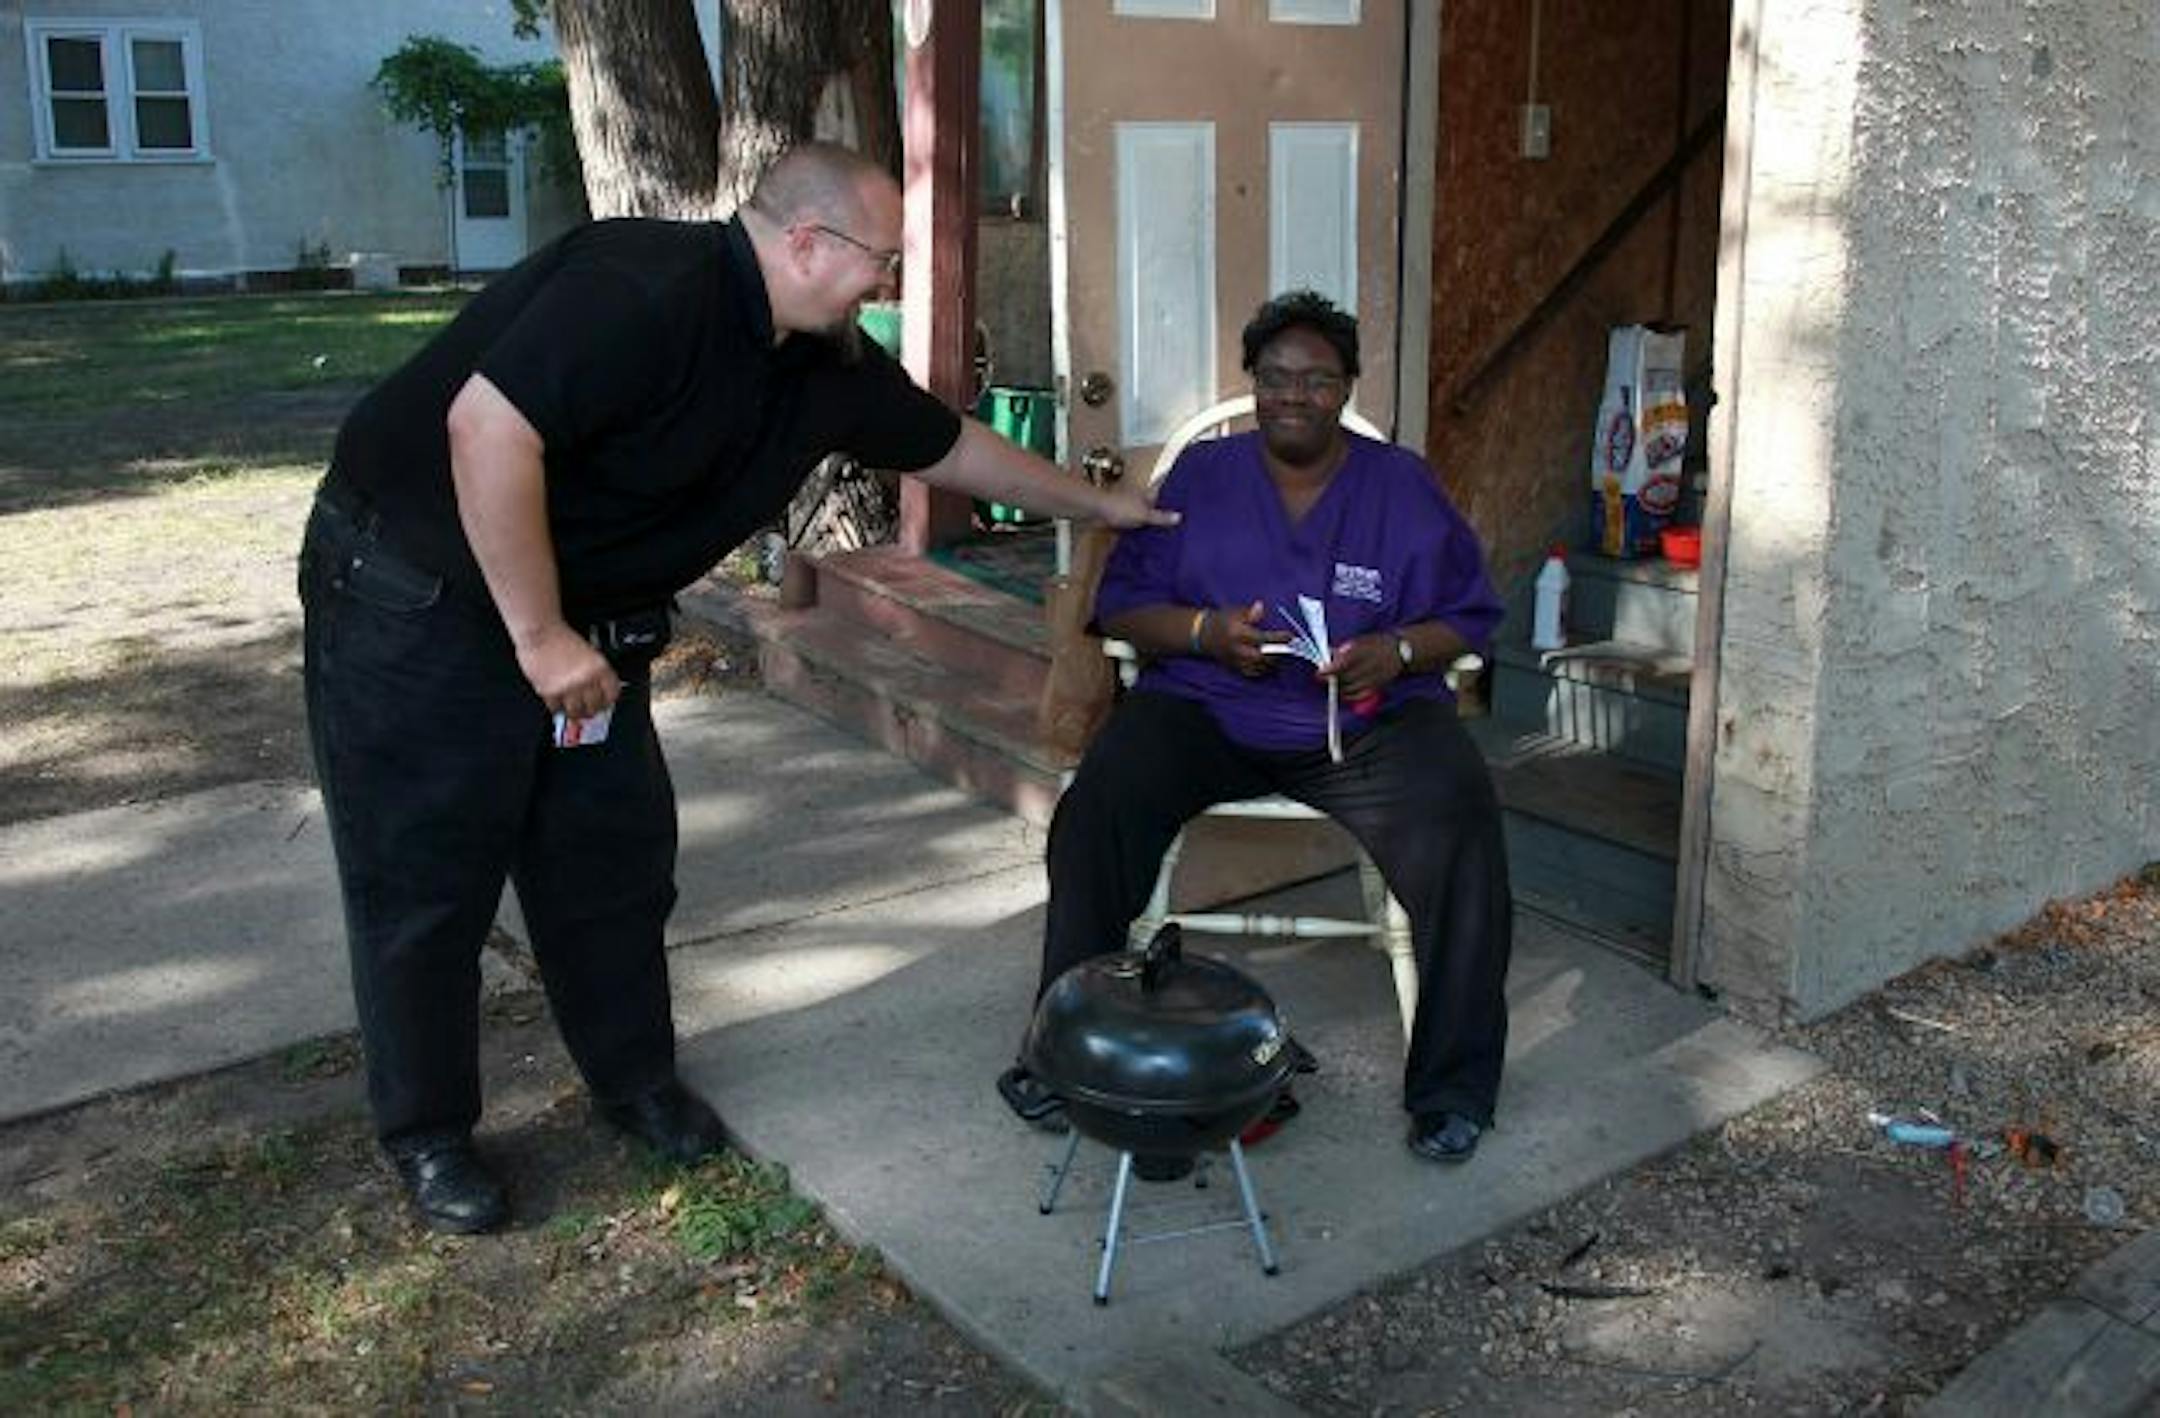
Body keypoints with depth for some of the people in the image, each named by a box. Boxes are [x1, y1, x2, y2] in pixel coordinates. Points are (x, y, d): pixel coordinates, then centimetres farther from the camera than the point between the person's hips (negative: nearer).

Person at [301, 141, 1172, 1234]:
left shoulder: (824, 363, 1)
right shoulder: (643, 292, -27)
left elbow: (948, 447, 15)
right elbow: (488, 426, -34)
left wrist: (1098, 505, 21)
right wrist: (540, 637, -28)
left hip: (579, 623, 8)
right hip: (414, 600, -8)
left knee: (616, 855, 12)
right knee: (425, 879, 3)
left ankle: (636, 1081, 32)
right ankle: (426, 1135, 21)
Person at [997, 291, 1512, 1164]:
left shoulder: (1403, 486, 10)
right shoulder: (1199, 476, 10)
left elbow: (1471, 617, 9)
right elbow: (1121, 603, 7)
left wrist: (1398, 651, -12)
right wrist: (1205, 630, -13)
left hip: (1370, 718, 0)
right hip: (1206, 709, 1)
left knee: (1458, 822, -29)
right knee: (1098, 808, -27)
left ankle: (1453, 1084, -12)